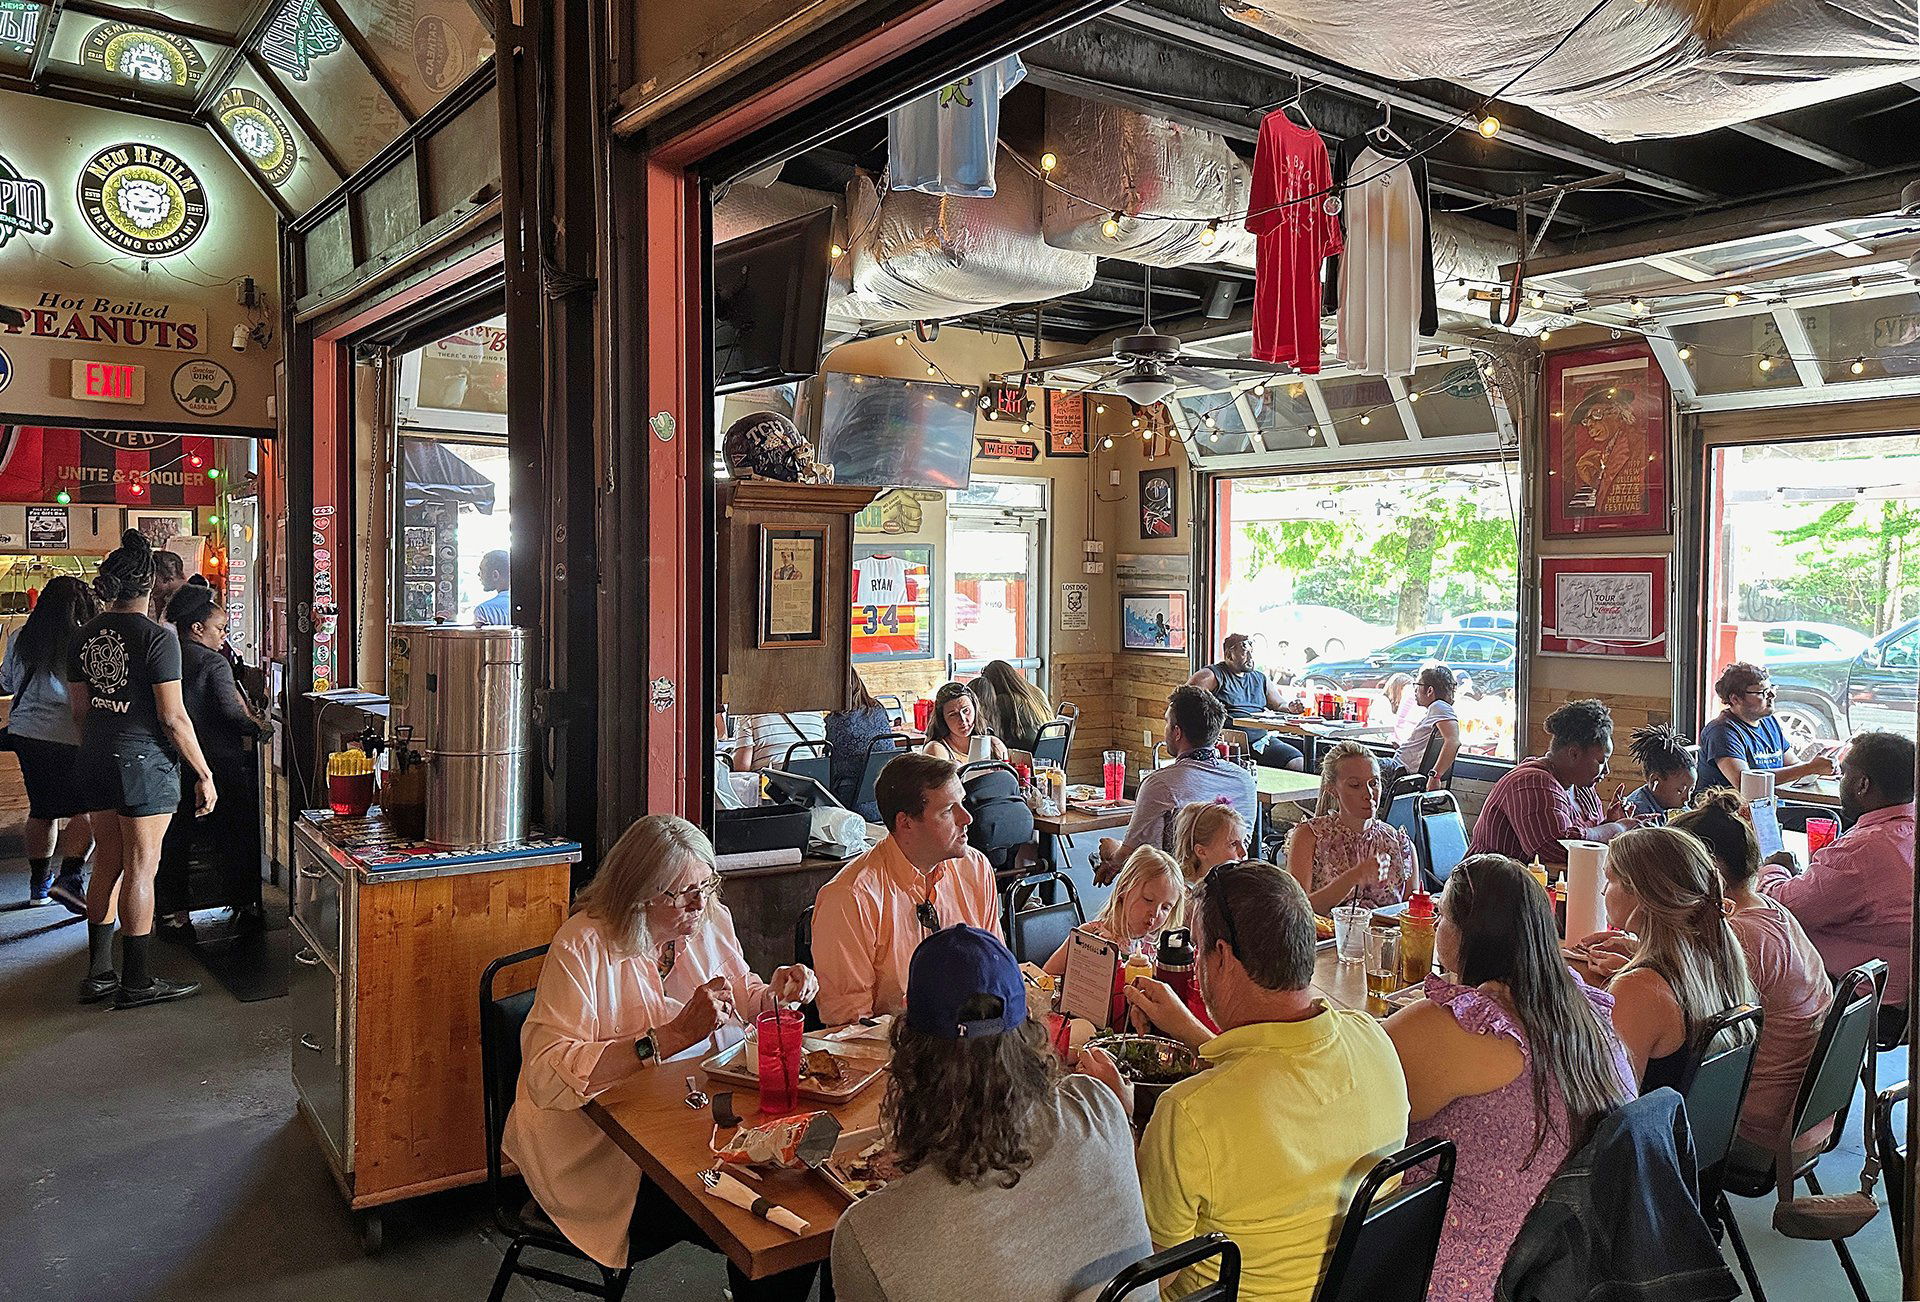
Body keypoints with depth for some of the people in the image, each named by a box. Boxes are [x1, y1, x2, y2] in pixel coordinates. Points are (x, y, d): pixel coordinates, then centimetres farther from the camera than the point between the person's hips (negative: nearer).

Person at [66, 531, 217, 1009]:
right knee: (140, 868, 0)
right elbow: (173, 718, -15)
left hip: (95, 761, 7)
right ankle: (136, 983, 8)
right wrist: (204, 775, -9)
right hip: (144, 761, -7)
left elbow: (79, 710, 13)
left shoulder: (84, 637, 7)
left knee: (108, 864, 16)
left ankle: (99, 974, 23)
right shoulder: (156, 637, -14)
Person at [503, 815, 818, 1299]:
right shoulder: (582, 945, -16)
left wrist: (776, 994, -5)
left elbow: (743, 1002, 19)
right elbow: (548, 1076, -27)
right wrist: (672, 1037, -31)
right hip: (605, 1147, -6)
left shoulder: (710, 918, 3)